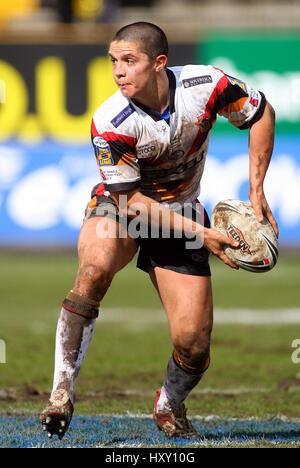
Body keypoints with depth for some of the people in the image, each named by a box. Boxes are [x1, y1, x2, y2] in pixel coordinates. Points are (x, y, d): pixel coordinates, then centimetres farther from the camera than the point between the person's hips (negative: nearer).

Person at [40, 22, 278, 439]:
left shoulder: (206, 84, -20)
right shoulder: (110, 123, -26)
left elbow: (261, 114, -1)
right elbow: (131, 200, -19)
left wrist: (256, 191, -5)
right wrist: (199, 233, -24)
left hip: (182, 212, 2)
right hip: (119, 207, -2)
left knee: (193, 343, -8)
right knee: (95, 269, -38)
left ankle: (170, 406, 26)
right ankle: (62, 390, -30)